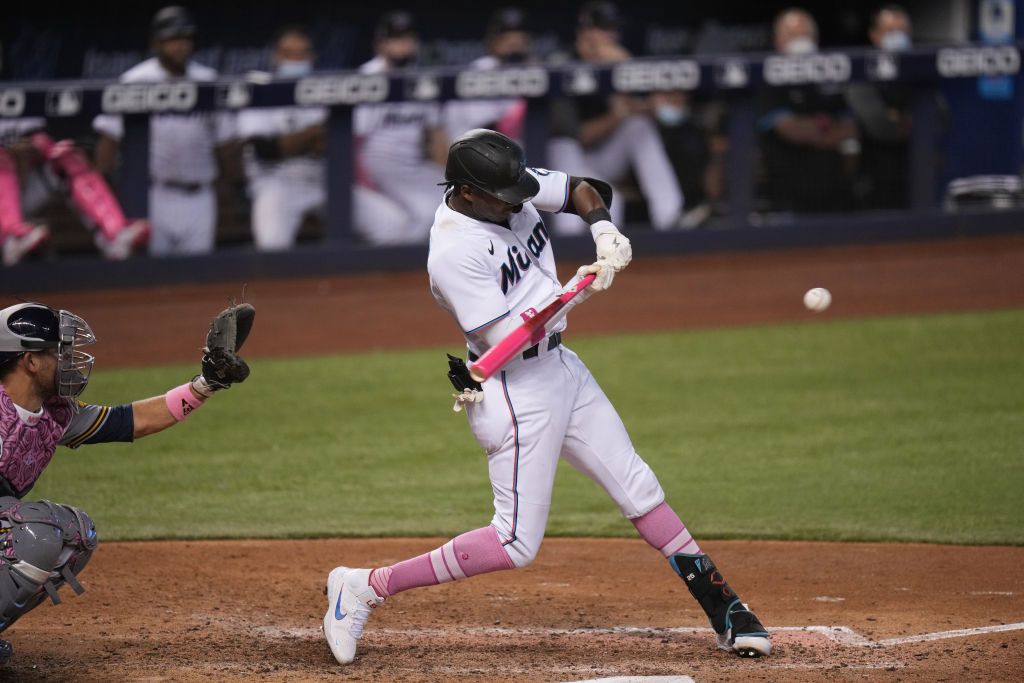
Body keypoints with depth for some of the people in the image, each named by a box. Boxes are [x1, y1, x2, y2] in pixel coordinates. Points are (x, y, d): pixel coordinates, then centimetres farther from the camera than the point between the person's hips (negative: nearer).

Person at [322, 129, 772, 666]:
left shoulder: (509, 188, -3)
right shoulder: (453, 252, -26)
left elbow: (582, 190, 9)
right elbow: (507, 339, -27)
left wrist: (603, 228, -12)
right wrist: (573, 292, -28)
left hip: (560, 368, 9)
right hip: (514, 390, -9)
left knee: (636, 486, 11)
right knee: (516, 544, -8)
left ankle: (724, 610, 18)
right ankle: (366, 587, -1)